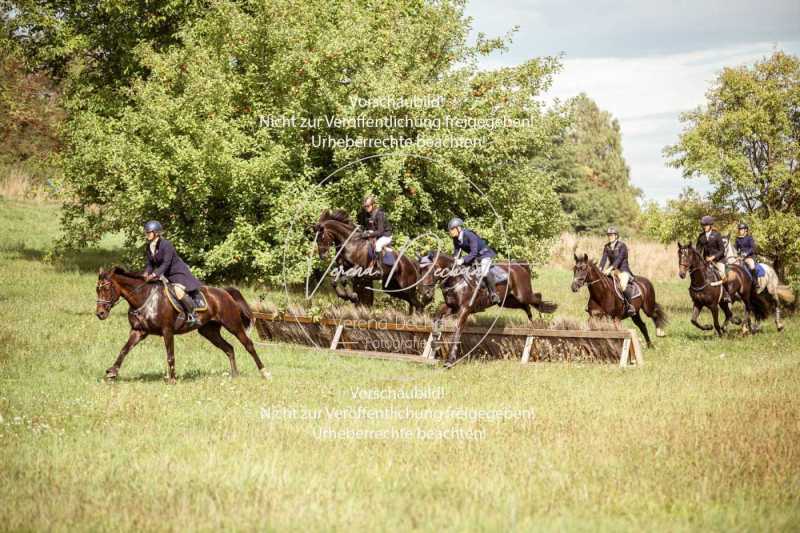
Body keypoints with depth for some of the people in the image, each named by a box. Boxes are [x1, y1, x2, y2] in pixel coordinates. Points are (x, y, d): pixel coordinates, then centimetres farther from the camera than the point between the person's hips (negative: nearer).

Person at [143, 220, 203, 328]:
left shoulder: (166, 244, -24)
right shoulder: (149, 247, 1)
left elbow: (166, 263, -29)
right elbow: (150, 263, 2)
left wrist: (155, 274, -38)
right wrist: (146, 273, -18)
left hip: (178, 272, -9)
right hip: (165, 275, 9)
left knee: (179, 292, -33)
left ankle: (192, 314, -13)